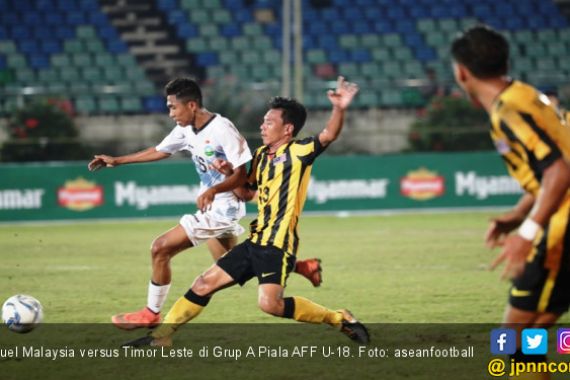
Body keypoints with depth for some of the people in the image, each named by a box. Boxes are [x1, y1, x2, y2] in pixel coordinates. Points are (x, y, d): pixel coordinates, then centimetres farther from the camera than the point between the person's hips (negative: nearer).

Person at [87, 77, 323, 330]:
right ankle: (301, 266, 26)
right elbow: (159, 151, 21)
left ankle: (151, 315, 2)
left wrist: (213, 190, -37)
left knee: (161, 248, -12)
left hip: (222, 208, -9)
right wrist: (117, 161, 21)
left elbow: (241, 175, -20)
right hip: (211, 207, 9)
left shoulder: (222, 129, -21)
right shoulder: (186, 130, 4)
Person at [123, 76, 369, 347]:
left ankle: (339, 319, -7)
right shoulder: (262, 154, 14)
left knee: (270, 303, -23)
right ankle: (162, 335, 21)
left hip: (278, 244, -8)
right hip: (256, 241, 8)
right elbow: (246, 190, 28)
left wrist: (339, 109, -44)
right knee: (204, 284, 9)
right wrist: (230, 174, 8)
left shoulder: (298, 152, -9)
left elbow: (328, 135, -25)